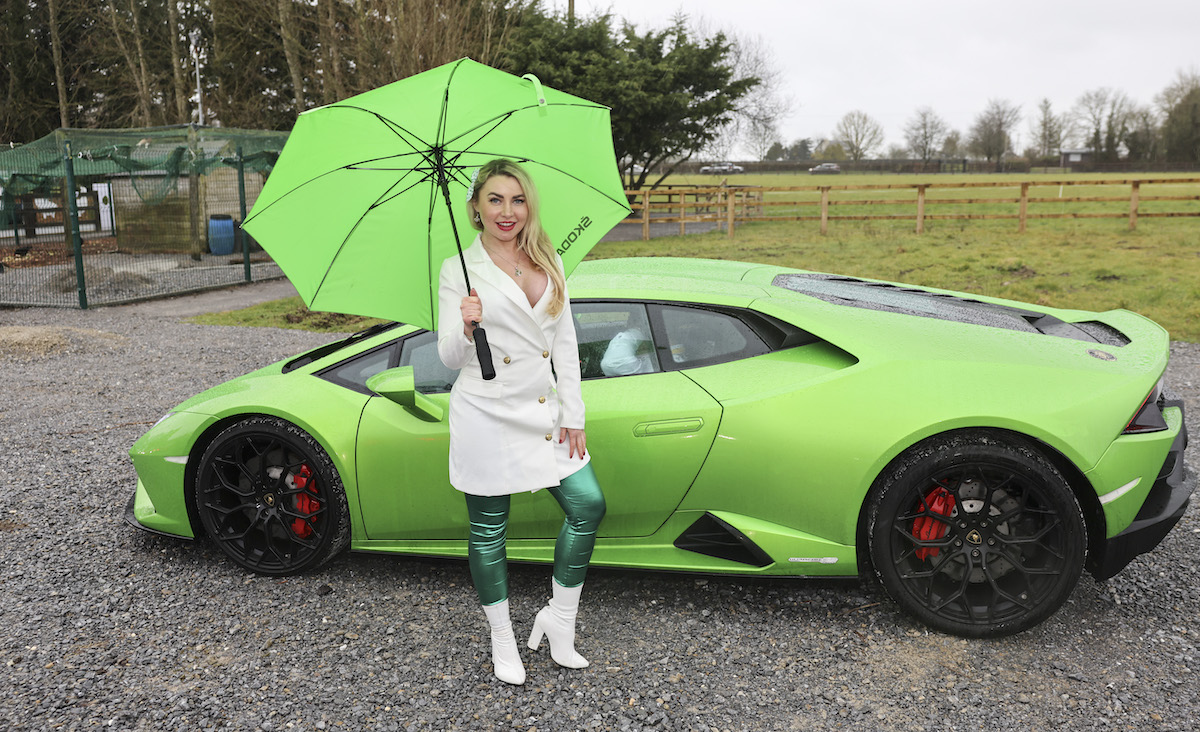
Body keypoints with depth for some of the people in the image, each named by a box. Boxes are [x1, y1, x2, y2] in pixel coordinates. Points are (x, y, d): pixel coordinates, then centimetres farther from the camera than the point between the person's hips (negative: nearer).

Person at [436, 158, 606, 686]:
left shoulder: (549, 263, 8)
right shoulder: (459, 270, -4)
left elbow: (566, 344, 9)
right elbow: (449, 359, -6)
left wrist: (573, 415, 5)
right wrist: (465, 327, -28)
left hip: (543, 412, 5)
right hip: (486, 415, -4)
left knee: (588, 507, 0)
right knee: (489, 529, 7)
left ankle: (559, 620, 20)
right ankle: (502, 642, 25)